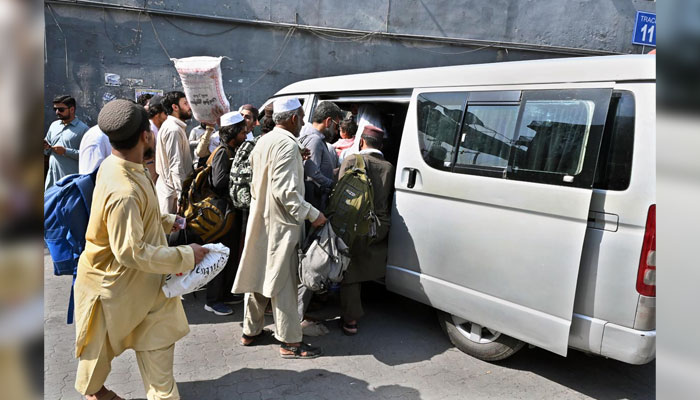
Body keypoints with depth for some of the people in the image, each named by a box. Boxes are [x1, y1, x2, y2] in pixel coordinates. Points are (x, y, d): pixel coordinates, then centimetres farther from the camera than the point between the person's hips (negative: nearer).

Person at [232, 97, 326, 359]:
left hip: (259, 220, 9)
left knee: (259, 276, 17)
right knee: (283, 281, -2)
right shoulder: (288, 144, -17)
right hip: (280, 223, -9)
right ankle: (290, 342, 8)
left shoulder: (263, 141, 13)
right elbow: (285, 190, -24)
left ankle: (251, 331, 29)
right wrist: (312, 214, -20)